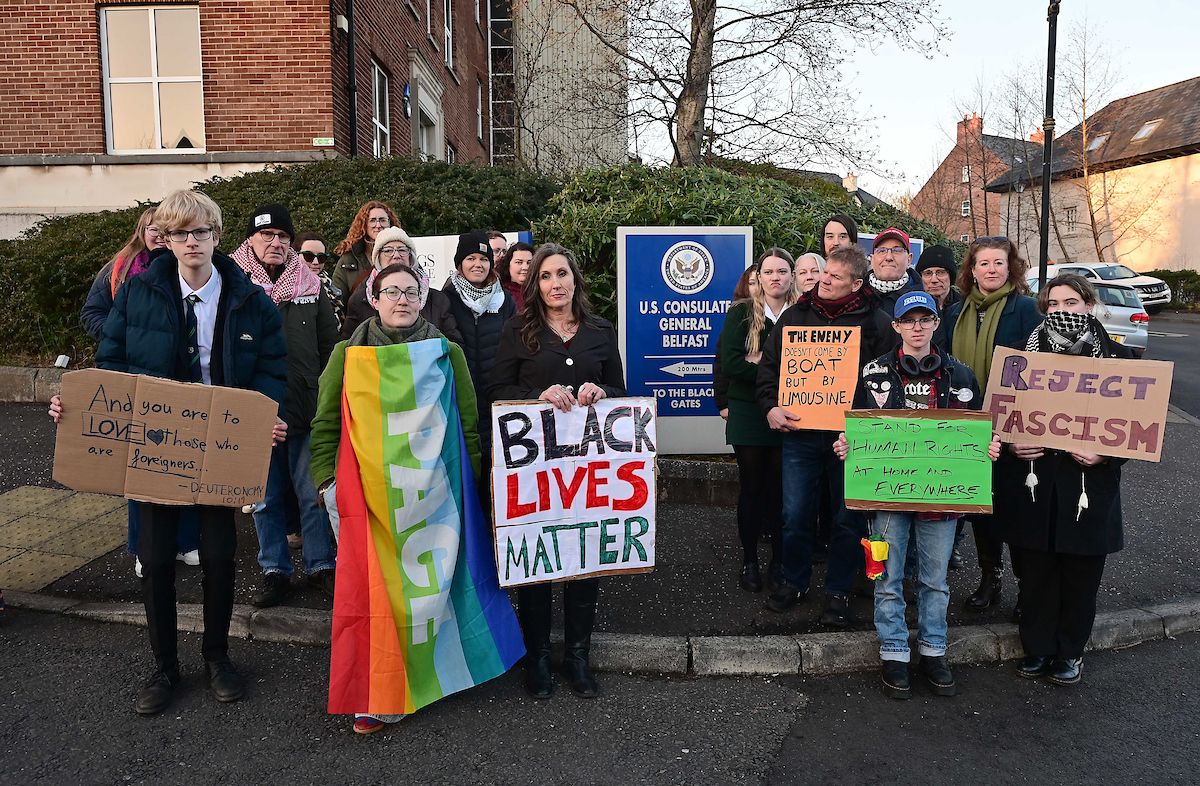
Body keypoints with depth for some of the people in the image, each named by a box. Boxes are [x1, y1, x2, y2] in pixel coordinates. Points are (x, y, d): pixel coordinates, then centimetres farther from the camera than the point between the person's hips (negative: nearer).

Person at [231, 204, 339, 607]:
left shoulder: (310, 285, 6)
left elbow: (330, 344, 10)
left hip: (307, 409, 1)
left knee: (314, 494, 6)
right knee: (265, 497, 11)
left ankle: (321, 567, 21)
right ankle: (275, 572, 25)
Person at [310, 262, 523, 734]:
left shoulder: (446, 353, 9)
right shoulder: (347, 355, 8)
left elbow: (468, 424, 10)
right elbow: (325, 423, 9)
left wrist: (468, 483, 7)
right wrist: (327, 480, 1)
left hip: (432, 490, 1)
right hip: (368, 492, 0)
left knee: (431, 581, 4)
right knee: (371, 585, -1)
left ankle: (431, 674, 24)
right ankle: (374, 697, 11)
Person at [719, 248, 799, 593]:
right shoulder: (741, 313, 2)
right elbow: (729, 363, -9)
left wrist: (762, 363, -14)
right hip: (748, 414, -1)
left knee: (781, 487, 5)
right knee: (751, 487, 6)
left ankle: (779, 561, 20)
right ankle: (749, 560, 19)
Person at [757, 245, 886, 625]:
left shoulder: (873, 321, -1)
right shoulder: (795, 315, 8)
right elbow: (768, 365, 10)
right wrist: (771, 407, -4)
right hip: (799, 433, 2)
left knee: (848, 517, 8)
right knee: (795, 514, 8)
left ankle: (838, 590, 25)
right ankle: (794, 582, 28)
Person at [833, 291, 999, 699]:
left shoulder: (960, 375, 5)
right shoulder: (875, 373, 1)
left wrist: (989, 448, -8)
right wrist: (846, 446, -14)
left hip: (941, 493, 1)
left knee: (935, 578, 13)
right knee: (889, 578, 6)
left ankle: (933, 651, 29)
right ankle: (893, 654, 20)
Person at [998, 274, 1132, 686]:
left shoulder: (1117, 358, 0)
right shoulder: (1024, 355, 2)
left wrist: (1105, 453, -15)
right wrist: (1010, 443, -11)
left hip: (1089, 487, -1)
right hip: (1032, 486, 1)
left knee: (1080, 574, 11)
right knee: (1034, 573, 9)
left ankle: (1070, 651, 30)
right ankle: (1037, 648, 28)